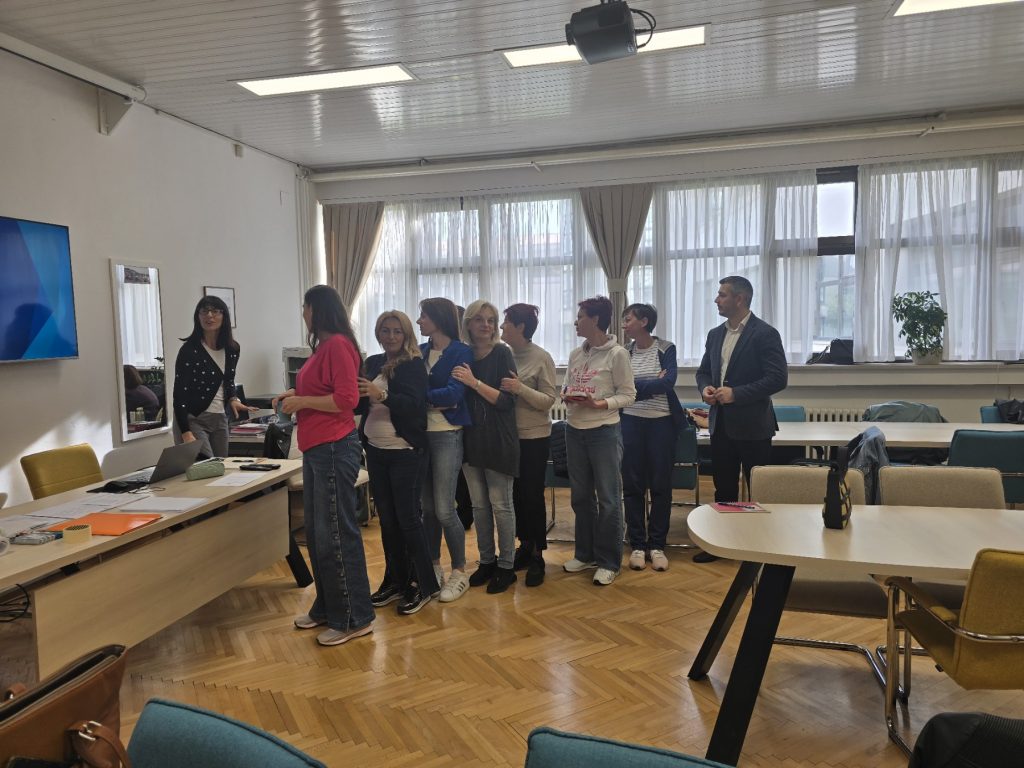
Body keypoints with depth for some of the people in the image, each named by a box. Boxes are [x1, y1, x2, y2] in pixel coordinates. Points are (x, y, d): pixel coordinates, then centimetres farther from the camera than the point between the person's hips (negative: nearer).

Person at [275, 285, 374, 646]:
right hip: (316, 450, 10)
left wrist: (302, 401, -13)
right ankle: (327, 607, 31)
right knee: (316, 533, 17)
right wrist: (296, 395, 11)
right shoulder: (324, 345, 14)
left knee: (336, 534, -3)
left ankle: (354, 619, 9)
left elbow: (346, 399, -19)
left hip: (334, 449, -10)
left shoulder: (338, 344, -14)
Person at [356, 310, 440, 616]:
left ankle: (424, 585, 11)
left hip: (405, 452, -6)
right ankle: (396, 581, 26)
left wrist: (381, 395, -33)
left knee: (407, 518, -3)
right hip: (376, 451, 6)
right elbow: (360, 404, 10)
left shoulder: (413, 365, -7)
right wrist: (361, 395, -11)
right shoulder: (373, 363, 10)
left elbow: (413, 404, -19)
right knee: (386, 519, 13)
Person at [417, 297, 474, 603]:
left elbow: (453, 393, -17)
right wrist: (435, 402, -15)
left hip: (447, 436, -5)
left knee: (444, 510, -5)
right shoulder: (420, 352, 11)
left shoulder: (461, 352, -6)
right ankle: (433, 567, 26)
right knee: (428, 508, 11)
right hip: (421, 434, 6)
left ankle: (459, 573, 12)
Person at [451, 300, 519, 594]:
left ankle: (506, 567, 14)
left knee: (500, 504, 2)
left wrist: (474, 382, -20)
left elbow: (506, 400, -14)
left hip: (498, 440, -4)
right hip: (470, 439, 5)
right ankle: (486, 561, 26)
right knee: (479, 504, 12)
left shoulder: (502, 354, -7)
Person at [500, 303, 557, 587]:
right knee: (515, 493, 12)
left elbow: (548, 400, -12)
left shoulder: (541, 358, -9)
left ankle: (537, 556, 14)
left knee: (533, 496, 1)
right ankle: (525, 545, 29)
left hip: (534, 437, -5)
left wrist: (521, 389, -25)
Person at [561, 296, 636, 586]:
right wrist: (566, 395, -8)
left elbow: (628, 394, -10)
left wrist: (599, 405, -22)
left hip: (604, 431, -7)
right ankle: (586, 554, 30)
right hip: (574, 430, 7)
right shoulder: (575, 354, 8)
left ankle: (609, 562, 15)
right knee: (580, 496, 15)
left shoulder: (617, 354, -10)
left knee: (608, 498, 3)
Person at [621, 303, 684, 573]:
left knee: (661, 485, 4)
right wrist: (654, 383, -11)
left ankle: (657, 545, 15)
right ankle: (637, 545, 15)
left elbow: (669, 382, -14)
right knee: (632, 485, 4)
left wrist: (636, 385, -10)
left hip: (661, 423, -2)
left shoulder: (666, 349, -1)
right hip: (631, 423, 2)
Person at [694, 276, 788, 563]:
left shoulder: (764, 334, -11)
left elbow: (778, 378, -16)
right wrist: (705, 388, -4)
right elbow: (703, 371, 19)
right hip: (720, 424, 7)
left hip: (752, 425, -6)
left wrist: (736, 393, -20)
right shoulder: (715, 334, 11)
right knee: (723, 487, 15)